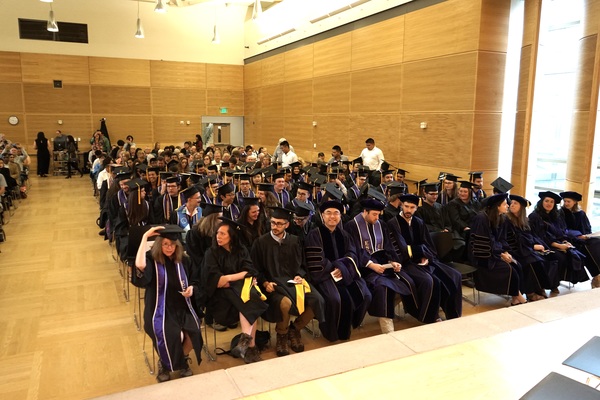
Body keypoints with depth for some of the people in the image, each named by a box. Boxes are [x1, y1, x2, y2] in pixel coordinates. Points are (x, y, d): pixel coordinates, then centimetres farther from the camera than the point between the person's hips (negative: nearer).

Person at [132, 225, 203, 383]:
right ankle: (164, 364, 4)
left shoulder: (183, 260, 5)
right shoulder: (151, 259, -7)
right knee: (171, 335, -29)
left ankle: (183, 359, 9)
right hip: (160, 309, -3)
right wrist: (145, 237, -27)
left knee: (193, 332, -24)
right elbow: (139, 266, -32)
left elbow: (196, 282, 15)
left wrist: (191, 289, -9)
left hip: (183, 307, 3)